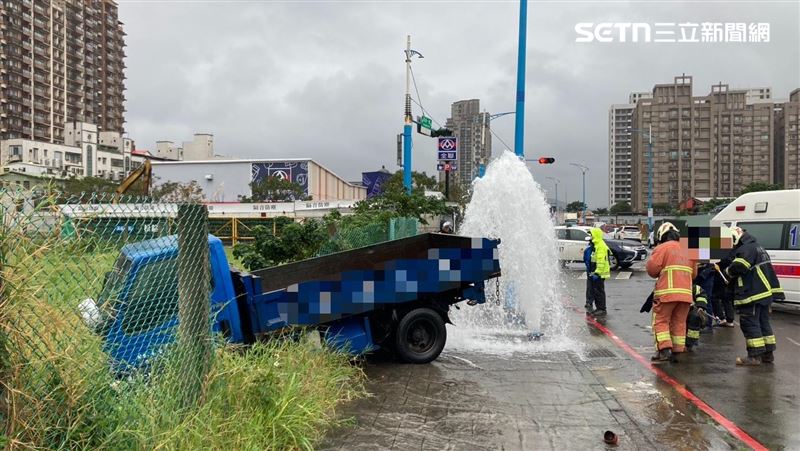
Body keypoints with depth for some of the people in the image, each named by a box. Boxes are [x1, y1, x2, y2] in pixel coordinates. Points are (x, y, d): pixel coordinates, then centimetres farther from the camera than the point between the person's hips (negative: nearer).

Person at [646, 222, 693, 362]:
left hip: (667, 292, -6)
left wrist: (658, 273, 12)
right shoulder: (684, 251, 19)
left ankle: (665, 350, -10)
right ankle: (677, 352, 10)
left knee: (661, 321, 1)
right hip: (685, 293, 6)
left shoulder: (662, 248, -2)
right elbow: (691, 272, 20)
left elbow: (652, 268, -9)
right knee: (679, 323, 10)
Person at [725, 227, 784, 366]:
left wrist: (728, 271, -5)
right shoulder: (757, 247, 21)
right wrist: (733, 278, 15)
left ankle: (755, 356, -7)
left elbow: (738, 267, -25)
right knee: (763, 322, 16)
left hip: (752, 294, -11)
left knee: (750, 323, -7)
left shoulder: (746, 249, -13)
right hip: (765, 292, 11)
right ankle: (768, 353, 21)